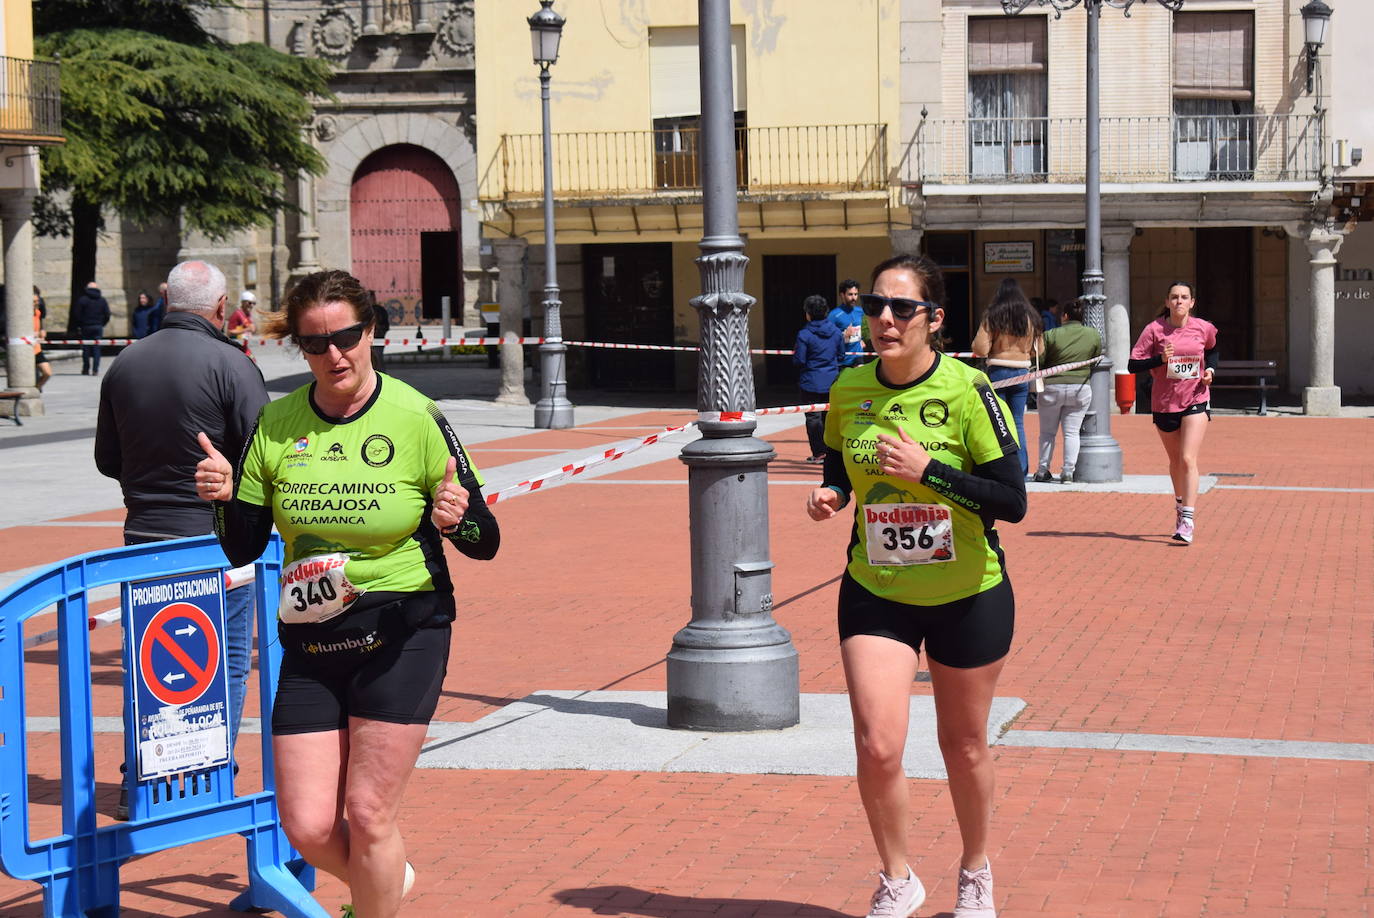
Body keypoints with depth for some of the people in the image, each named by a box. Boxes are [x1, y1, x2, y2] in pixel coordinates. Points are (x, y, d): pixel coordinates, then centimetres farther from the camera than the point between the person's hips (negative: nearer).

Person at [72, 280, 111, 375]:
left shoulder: (82, 299, -2)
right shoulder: (102, 300, 7)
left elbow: (76, 314, -3)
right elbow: (107, 315, 7)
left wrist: (78, 326, 6)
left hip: (85, 327, -2)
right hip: (98, 327, 2)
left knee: (86, 349, 4)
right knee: (97, 348, 2)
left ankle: (86, 370, 6)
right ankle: (95, 370, -5)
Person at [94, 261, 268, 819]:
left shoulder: (124, 364, 4)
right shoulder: (229, 363, -13)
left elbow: (107, 460, 11)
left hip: (143, 537, 5)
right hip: (217, 539, -5)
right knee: (226, 662, 6)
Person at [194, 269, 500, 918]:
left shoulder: (415, 418, -8)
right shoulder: (277, 425, 2)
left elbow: (485, 543, -4)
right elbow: (242, 549, 9)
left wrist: (457, 519, -27)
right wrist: (224, 497, -12)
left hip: (401, 638, -3)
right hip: (310, 644, 4)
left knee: (367, 814, -6)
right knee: (307, 828, 1)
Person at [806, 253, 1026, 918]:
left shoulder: (966, 391, -15)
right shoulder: (848, 390, -3)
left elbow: (1012, 501, -16)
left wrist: (926, 470, -25)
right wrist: (827, 496, -8)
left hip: (967, 597, -2)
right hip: (875, 594, 2)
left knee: (963, 746, 12)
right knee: (877, 746, -10)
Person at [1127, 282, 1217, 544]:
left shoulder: (1203, 328, -2)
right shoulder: (1155, 330, -7)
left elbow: (1213, 351, 21)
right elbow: (1132, 365, -9)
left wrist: (1211, 369, 1)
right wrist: (1160, 359, -23)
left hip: (1196, 401, -1)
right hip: (1164, 403, 1)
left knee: (1188, 460, -15)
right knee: (1175, 461, 17)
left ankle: (1187, 521, -18)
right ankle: (1180, 506, 42)